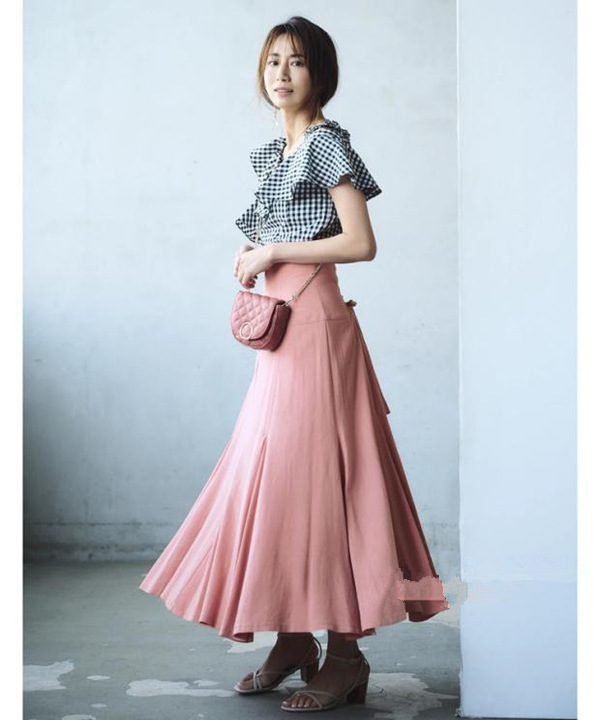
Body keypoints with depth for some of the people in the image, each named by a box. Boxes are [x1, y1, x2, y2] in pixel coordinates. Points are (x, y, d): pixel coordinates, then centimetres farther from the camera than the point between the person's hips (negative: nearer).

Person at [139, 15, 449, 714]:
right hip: (280, 323, 9)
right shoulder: (272, 152, 18)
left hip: (315, 319, -9)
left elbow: (360, 242, -15)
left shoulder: (327, 142, -6)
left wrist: (274, 252, -12)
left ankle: (346, 657, 0)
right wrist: (253, 258, 8)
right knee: (274, 473, 8)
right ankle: (293, 640, 17)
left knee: (314, 473, -8)